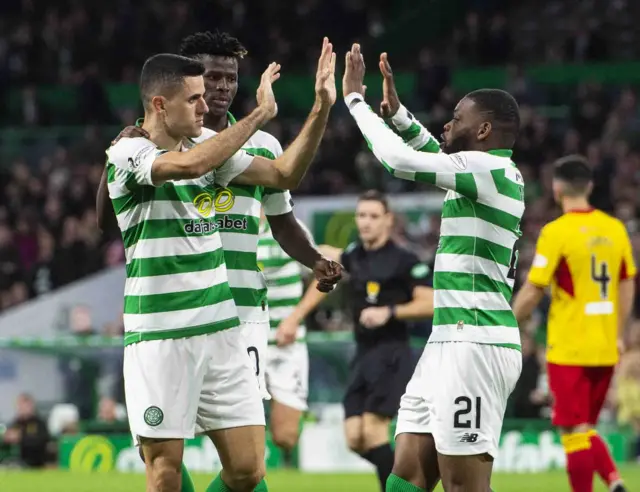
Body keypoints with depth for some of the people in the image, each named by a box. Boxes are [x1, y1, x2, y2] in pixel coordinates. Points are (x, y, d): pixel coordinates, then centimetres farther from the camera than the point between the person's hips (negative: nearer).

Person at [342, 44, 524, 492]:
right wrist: (397, 111, 30)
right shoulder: (499, 173, 17)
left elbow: (398, 159, -16)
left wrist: (355, 99, -3)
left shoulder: (487, 167, -11)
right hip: (454, 342, 10)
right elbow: (440, 157, 38)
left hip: (475, 345, -10)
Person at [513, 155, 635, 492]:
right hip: (605, 350, 6)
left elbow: (532, 292, -13)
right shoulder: (614, 229, 4)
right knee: (586, 428, 18)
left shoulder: (556, 232, -12)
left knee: (574, 431, 0)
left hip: (569, 349, -6)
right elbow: (627, 285, 11)